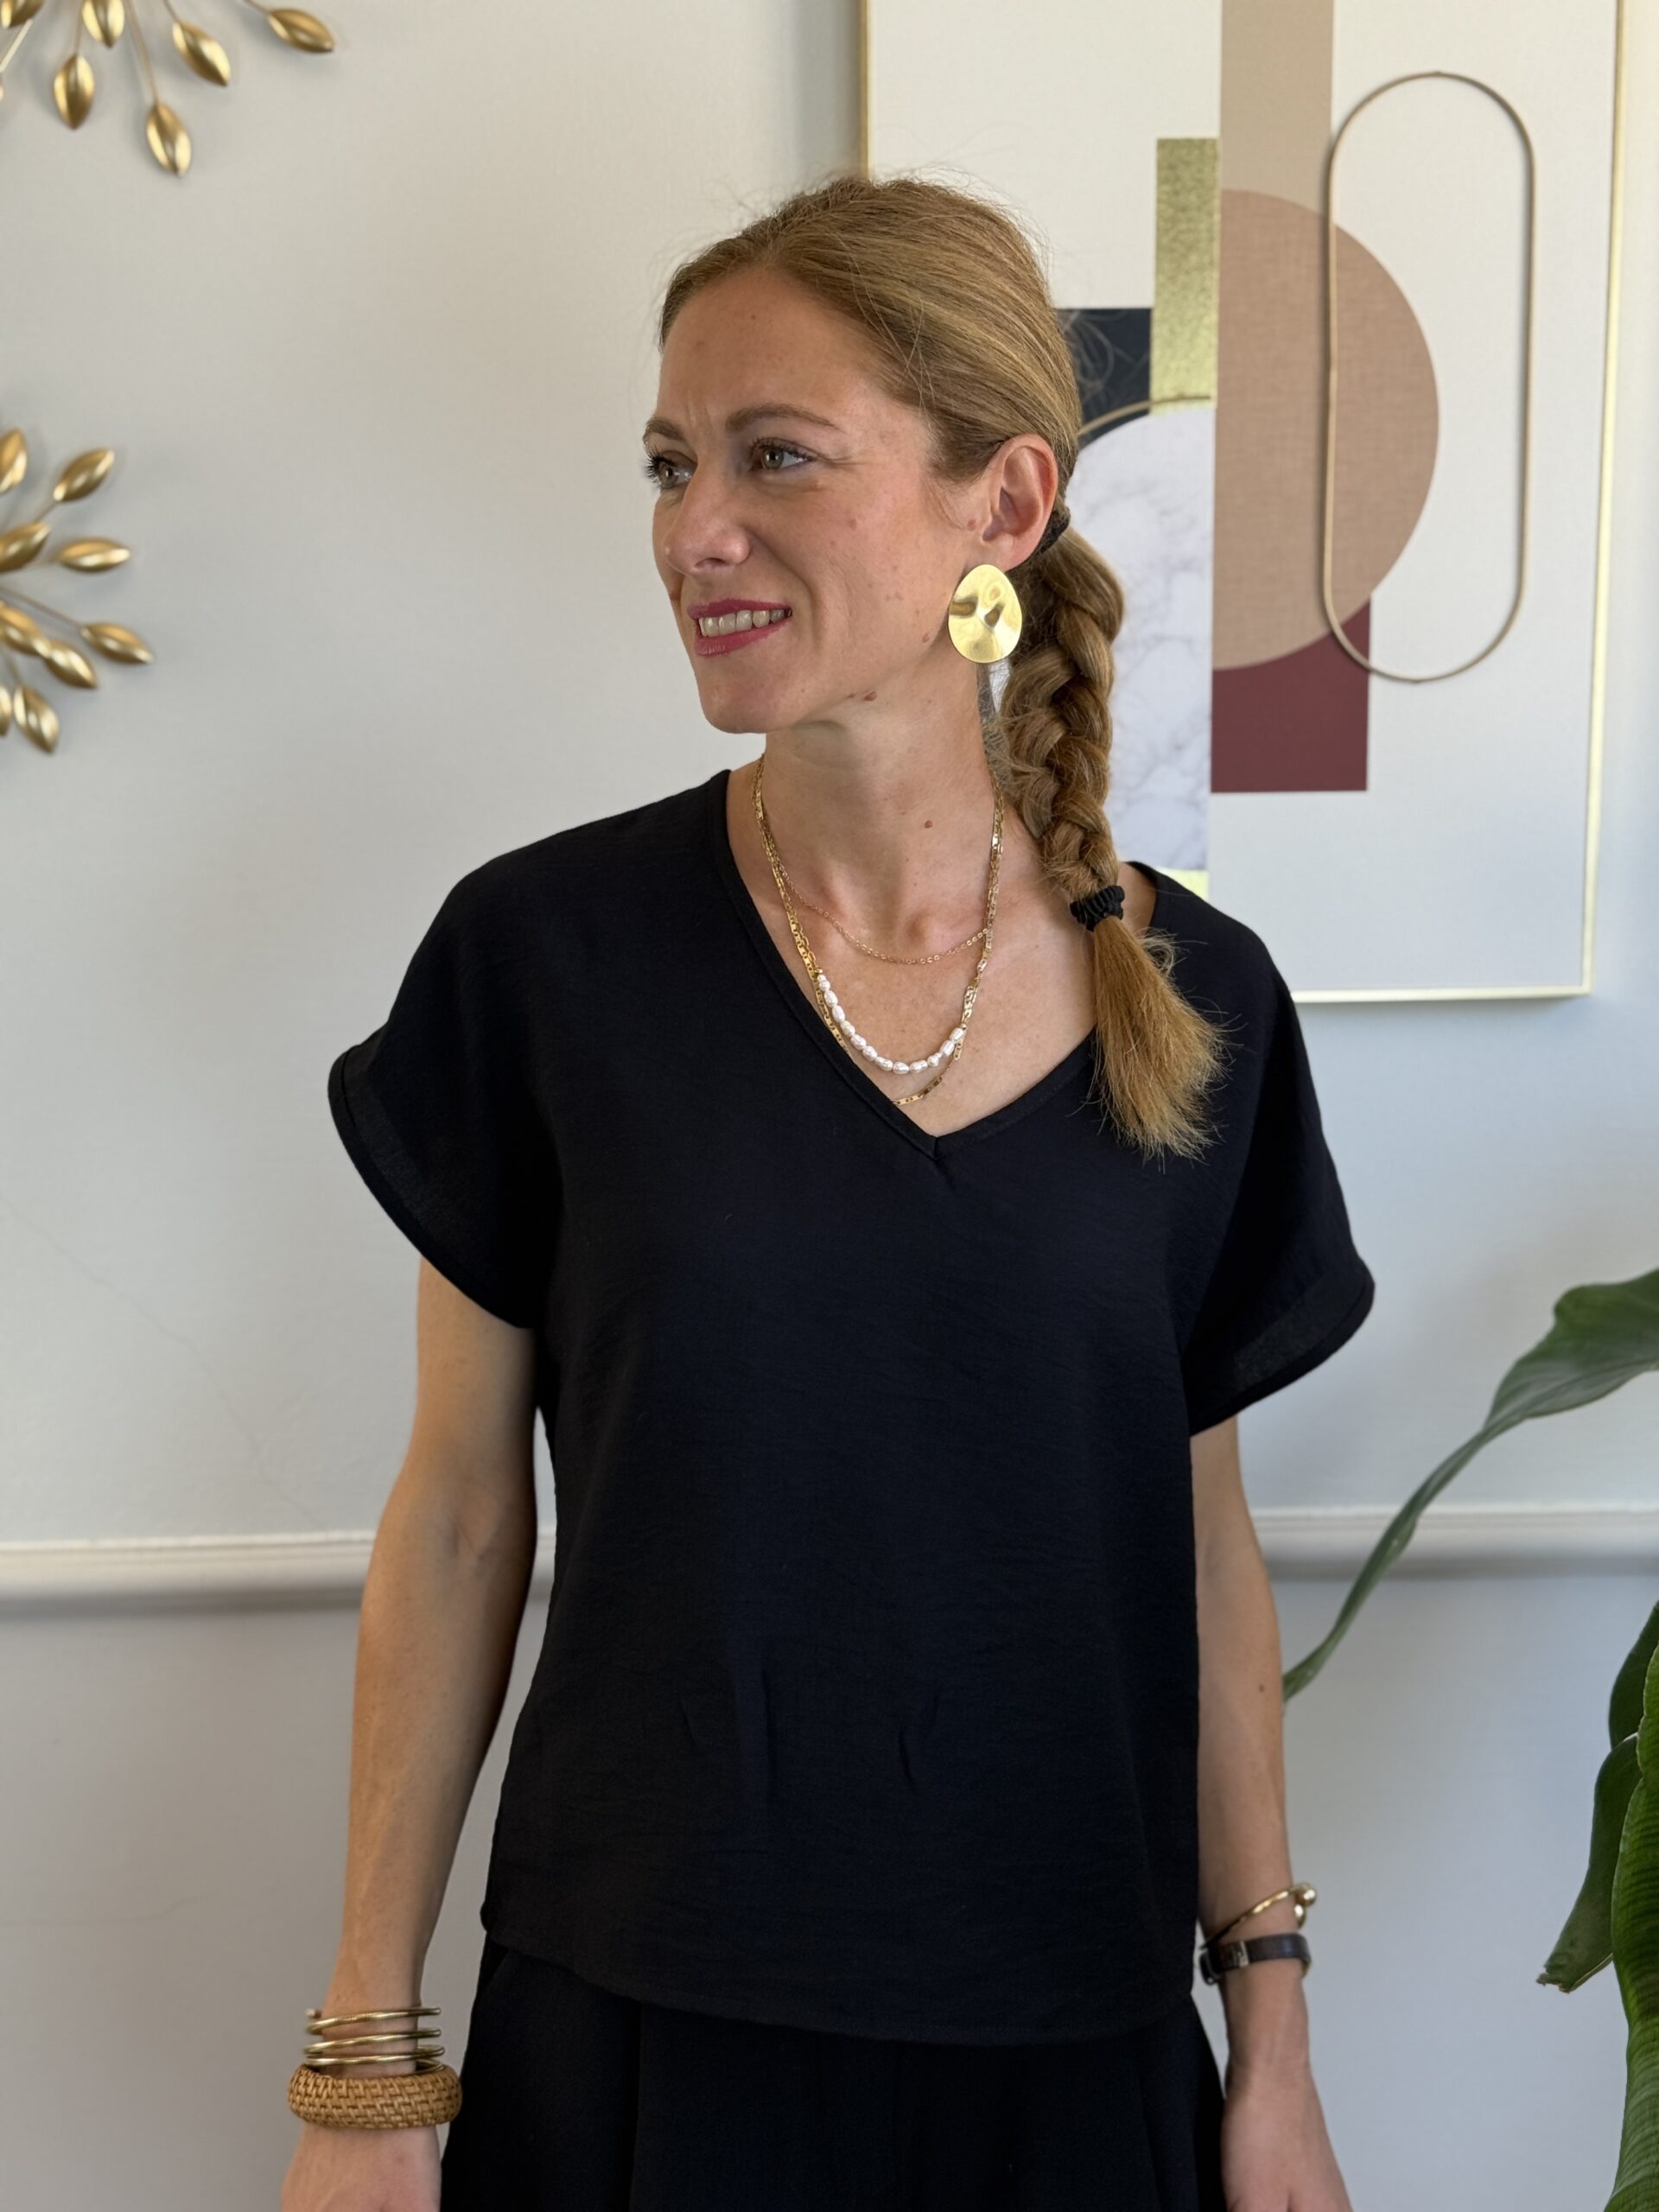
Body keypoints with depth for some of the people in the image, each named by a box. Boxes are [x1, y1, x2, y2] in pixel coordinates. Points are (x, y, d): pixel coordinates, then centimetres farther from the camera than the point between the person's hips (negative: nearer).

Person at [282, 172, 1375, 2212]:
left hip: (1069, 2041, 2)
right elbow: (459, 1520, -4)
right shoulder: (543, 954, -10)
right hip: (632, 2033, -1)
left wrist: (1276, 2042, 6)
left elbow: (1201, 1541, 3)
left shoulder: (1199, 1002, -5)